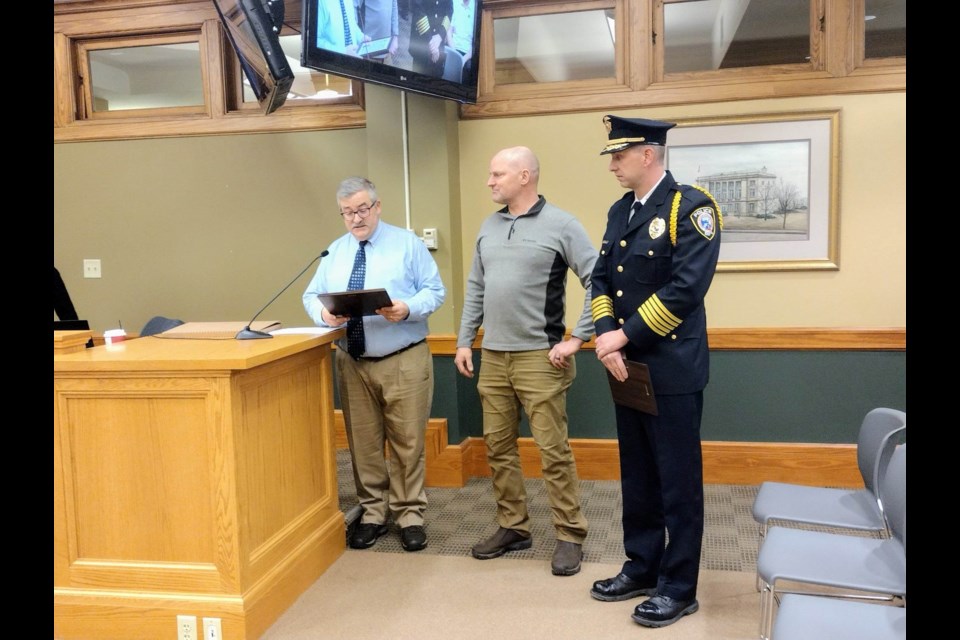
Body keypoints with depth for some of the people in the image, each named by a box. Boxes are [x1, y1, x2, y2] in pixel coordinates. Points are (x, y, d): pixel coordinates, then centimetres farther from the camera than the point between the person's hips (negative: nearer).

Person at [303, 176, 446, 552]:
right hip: (352, 362, 3)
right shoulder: (334, 252, 11)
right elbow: (311, 296, 8)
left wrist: (408, 309, -24)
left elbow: (435, 291, -3)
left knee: (407, 442, 2)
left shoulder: (407, 243, 0)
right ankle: (373, 513, 23)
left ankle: (409, 515, 15)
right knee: (363, 443, 9)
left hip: (404, 361, -3)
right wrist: (324, 313, -15)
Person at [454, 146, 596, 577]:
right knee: (498, 447, 11)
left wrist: (578, 339, -11)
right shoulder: (489, 227, 12)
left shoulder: (560, 226, -7)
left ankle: (570, 536, 11)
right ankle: (512, 527, 25)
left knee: (553, 450, -2)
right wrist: (464, 341, 12)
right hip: (492, 357, 6)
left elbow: (598, 282, -9)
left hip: (539, 358, -6)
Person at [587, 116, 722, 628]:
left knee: (677, 482, 4)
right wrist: (605, 337, -8)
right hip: (626, 366, 7)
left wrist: (624, 336, -16)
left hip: (671, 369, -7)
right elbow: (602, 279, 10)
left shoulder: (691, 207, -11)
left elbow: (687, 287, -20)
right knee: (636, 478, 16)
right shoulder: (619, 211, 12)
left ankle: (679, 588, 17)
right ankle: (642, 567, 31)